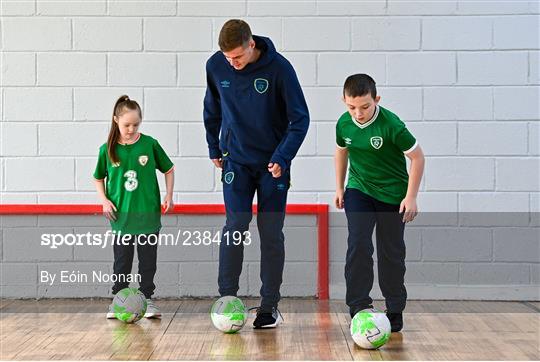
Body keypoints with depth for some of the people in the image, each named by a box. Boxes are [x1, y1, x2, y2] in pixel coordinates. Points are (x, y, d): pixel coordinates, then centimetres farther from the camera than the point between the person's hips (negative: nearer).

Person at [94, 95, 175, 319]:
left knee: (148, 259, 7)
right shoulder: (108, 149, -2)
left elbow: (168, 169, 9)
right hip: (121, 215, 0)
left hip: (148, 214, 0)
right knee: (122, 260, 8)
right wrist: (104, 200, -2)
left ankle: (147, 300, 18)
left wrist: (169, 195, 1)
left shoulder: (149, 144, -4)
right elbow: (98, 178, 12)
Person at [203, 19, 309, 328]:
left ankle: (270, 305, 11)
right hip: (236, 161, 1)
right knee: (235, 227, -10)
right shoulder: (216, 66, -7)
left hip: (273, 163, -1)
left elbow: (300, 118, -11)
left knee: (271, 233, 2)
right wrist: (214, 147, 12)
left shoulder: (279, 67, -16)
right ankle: (226, 298, 0)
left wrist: (282, 157, -19)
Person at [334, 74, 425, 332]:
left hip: (392, 196, -3)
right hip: (358, 192, 3)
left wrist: (411, 197, -15)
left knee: (391, 253, 5)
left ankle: (395, 311, 21)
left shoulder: (391, 125, -23)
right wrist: (339, 187, 13)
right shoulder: (344, 124, -9)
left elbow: (417, 157, -15)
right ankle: (358, 307, -7)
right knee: (358, 245, -14)